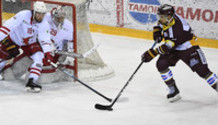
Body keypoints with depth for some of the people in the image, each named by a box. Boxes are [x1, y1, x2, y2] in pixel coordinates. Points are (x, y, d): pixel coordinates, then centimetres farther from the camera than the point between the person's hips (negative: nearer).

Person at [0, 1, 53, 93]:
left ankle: (31, 83, -22)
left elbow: (45, 40, -23)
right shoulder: (23, 15, -30)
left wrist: (48, 53, -39)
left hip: (30, 43, 2)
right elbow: (8, 26, -30)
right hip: (13, 40, -2)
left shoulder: (44, 24, -21)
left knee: (39, 57, -21)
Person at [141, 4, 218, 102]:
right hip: (174, 49, 8)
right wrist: (157, 32, -5)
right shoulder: (166, 19, -11)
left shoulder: (176, 28, -36)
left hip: (188, 49, -7)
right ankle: (174, 91, -4)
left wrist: (151, 54, -32)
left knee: (202, 70, -11)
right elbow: (160, 24, 16)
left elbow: (168, 47, -34)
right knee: (161, 64, -13)